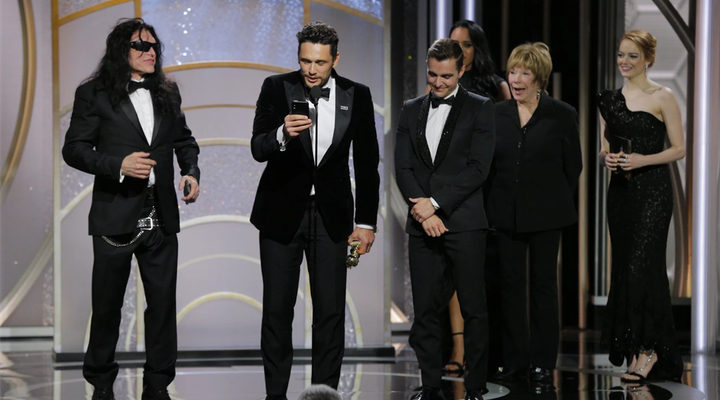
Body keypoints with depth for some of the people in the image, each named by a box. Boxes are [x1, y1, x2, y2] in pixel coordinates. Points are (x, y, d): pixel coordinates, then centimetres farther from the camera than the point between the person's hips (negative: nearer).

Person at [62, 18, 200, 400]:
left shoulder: (167, 92, 11)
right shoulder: (93, 94, -4)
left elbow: (184, 139, 22)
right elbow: (74, 149, -6)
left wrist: (191, 172, 3)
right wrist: (119, 164, -20)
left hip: (160, 217, 4)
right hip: (115, 217, -4)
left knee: (163, 302, 5)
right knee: (107, 305, 7)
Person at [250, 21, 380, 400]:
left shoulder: (356, 96, -1)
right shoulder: (276, 88, -6)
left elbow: (367, 163, 5)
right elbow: (257, 149, -12)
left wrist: (366, 222, 3)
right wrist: (283, 135, -34)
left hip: (331, 215, 1)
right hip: (281, 212, -1)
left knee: (331, 311, 0)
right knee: (277, 310, 3)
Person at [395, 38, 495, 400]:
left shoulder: (479, 109, 2)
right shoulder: (412, 110, 14)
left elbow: (478, 168, -7)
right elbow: (402, 166, 7)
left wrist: (435, 203, -12)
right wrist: (422, 209, -7)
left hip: (464, 223, -3)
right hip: (422, 224, 4)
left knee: (473, 309, -1)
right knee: (425, 310, 4)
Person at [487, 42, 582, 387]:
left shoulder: (561, 115, -4)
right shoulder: (497, 114, 4)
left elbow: (573, 166, 2)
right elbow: (488, 162, 10)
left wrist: (556, 204, 5)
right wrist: (491, 206, 7)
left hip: (545, 215, -3)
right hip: (506, 214, 3)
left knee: (543, 285, 5)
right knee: (510, 285, 6)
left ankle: (542, 362, 12)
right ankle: (514, 360, 14)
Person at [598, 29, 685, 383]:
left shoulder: (662, 98, -4)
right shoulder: (610, 99, 12)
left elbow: (679, 148, -4)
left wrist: (643, 160, -17)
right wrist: (607, 157, -6)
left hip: (653, 190, -6)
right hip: (620, 190, 6)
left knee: (642, 264, -13)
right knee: (623, 266, 6)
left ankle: (648, 348, -5)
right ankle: (631, 348, 14)